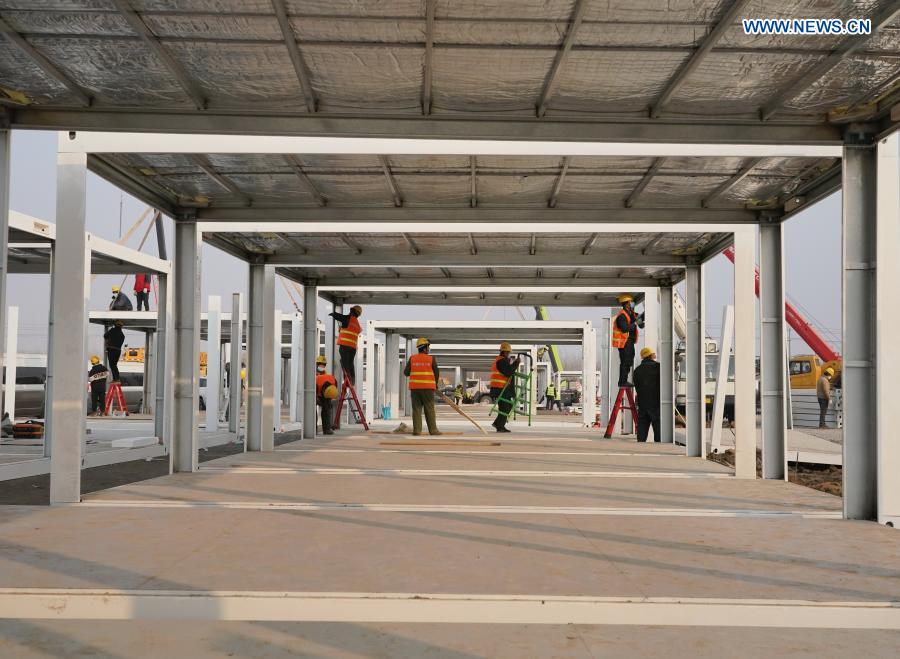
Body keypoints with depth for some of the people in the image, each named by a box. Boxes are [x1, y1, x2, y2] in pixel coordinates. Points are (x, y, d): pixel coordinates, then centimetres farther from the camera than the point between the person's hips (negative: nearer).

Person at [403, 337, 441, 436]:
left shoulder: (412, 358, 3)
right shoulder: (431, 359, -2)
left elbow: (406, 372, 3)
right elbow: (437, 373, 3)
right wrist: (436, 384, 21)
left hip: (414, 387, 2)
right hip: (427, 387, -2)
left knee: (416, 409, 4)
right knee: (429, 409, 2)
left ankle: (417, 430, -2)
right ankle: (433, 429, 2)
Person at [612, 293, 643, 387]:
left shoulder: (632, 313, 11)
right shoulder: (621, 316, -17)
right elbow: (625, 329, -26)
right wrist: (635, 324, -22)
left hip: (630, 342, 10)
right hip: (624, 342, -10)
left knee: (629, 362, 15)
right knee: (624, 362, -8)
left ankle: (624, 381, 23)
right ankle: (622, 382, -3)